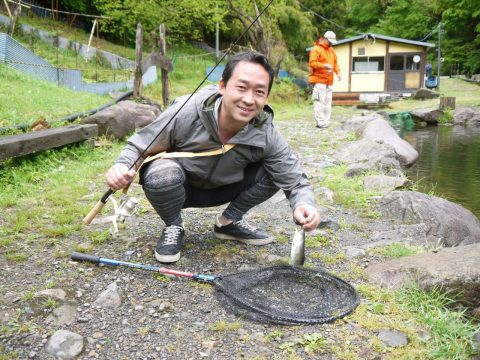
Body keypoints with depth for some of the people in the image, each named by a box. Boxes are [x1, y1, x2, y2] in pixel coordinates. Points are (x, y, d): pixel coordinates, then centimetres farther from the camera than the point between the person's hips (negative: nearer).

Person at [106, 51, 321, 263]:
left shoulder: (266, 136, -22)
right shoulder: (185, 113, -31)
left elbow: (295, 180, -16)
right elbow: (139, 146, -17)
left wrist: (303, 205, -39)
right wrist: (122, 166, -39)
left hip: (221, 189, 3)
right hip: (177, 188, -3)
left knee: (273, 172, -16)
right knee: (162, 173, -36)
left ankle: (229, 222, 8)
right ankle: (173, 228, -3)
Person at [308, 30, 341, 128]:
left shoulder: (331, 50, 21)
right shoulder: (316, 49, -4)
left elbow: (335, 63, 24)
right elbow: (312, 63, -13)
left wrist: (338, 72, 6)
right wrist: (324, 65, -24)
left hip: (329, 81, 8)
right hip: (319, 80, -8)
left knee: (328, 102, 7)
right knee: (320, 102, -12)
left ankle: (326, 122, 11)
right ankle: (320, 122, -10)